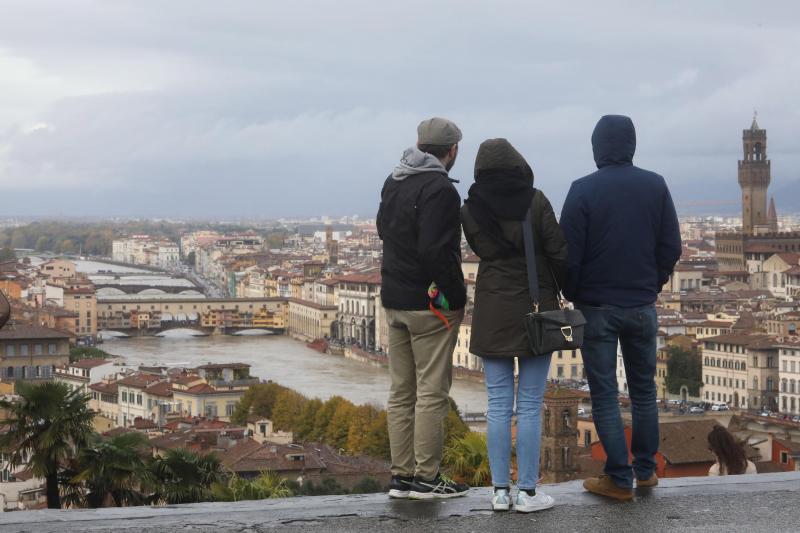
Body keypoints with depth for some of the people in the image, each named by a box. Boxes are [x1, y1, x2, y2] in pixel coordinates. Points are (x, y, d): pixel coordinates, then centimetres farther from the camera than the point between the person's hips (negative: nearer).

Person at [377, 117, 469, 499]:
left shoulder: (393, 183, 12)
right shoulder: (440, 189, -16)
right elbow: (436, 250, -23)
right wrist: (456, 297, -14)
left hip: (394, 300, 8)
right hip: (429, 304, -8)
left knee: (401, 392, 11)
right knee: (432, 392, -2)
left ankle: (401, 475, 15)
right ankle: (426, 477, 1)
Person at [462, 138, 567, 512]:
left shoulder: (471, 210, -2)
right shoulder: (535, 202, -10)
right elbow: (558, 253, -6)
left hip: (492, 315, 2)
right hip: (536, 310, -2)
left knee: (498, 405, 7)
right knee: (530, 406, 2)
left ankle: (500, 491, 9)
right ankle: (527, 492, 4)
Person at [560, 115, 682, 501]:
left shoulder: (583, 190, -12)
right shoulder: (655, 186, -2)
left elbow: (569, 253, -11)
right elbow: (671, 247, 0)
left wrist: (572, 296, 4)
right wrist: (652, 285, 14)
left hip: (596, 307, -3)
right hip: (642, 306, 3)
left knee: (604, 395, 3)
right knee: (643, 389, 16)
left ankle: (619, 478, 2)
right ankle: (645, 470, 21)